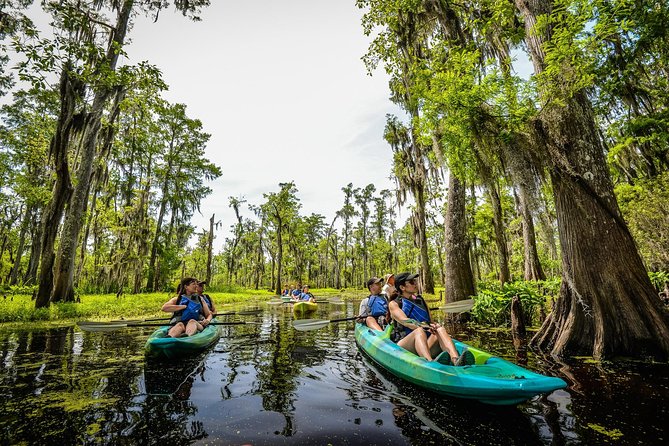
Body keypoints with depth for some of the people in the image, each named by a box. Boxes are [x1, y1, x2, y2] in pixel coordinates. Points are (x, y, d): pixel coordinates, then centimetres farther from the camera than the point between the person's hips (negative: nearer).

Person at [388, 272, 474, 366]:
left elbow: (431, 322, 15)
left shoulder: (421, 300, 21)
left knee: (440, 330, -23)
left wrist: (435, 326, -10)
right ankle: (431, 363, -60)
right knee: (419, 331, -34)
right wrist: (425, 326, -29)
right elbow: (404, 321, -13)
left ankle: (456, 361, -49)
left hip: (425, 343, 4)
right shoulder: (394, 304, 5)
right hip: (403, 345, -4)